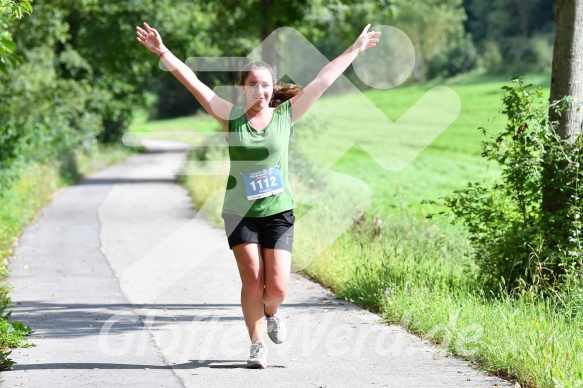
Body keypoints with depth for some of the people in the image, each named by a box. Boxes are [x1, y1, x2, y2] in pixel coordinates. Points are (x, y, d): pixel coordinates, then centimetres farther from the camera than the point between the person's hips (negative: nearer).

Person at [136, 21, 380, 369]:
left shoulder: (286, 115, 0)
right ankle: (257, 345, 10)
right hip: (240, 213, 0)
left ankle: (272, 313, 30)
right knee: (252, 282, -8)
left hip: (278, 211, 0)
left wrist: (356, 50, 7)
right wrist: (162, 51, -12)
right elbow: (194, 83, -7)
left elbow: (324, 80, 3)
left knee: (277, 287, -6)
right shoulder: (232, 118, -2)